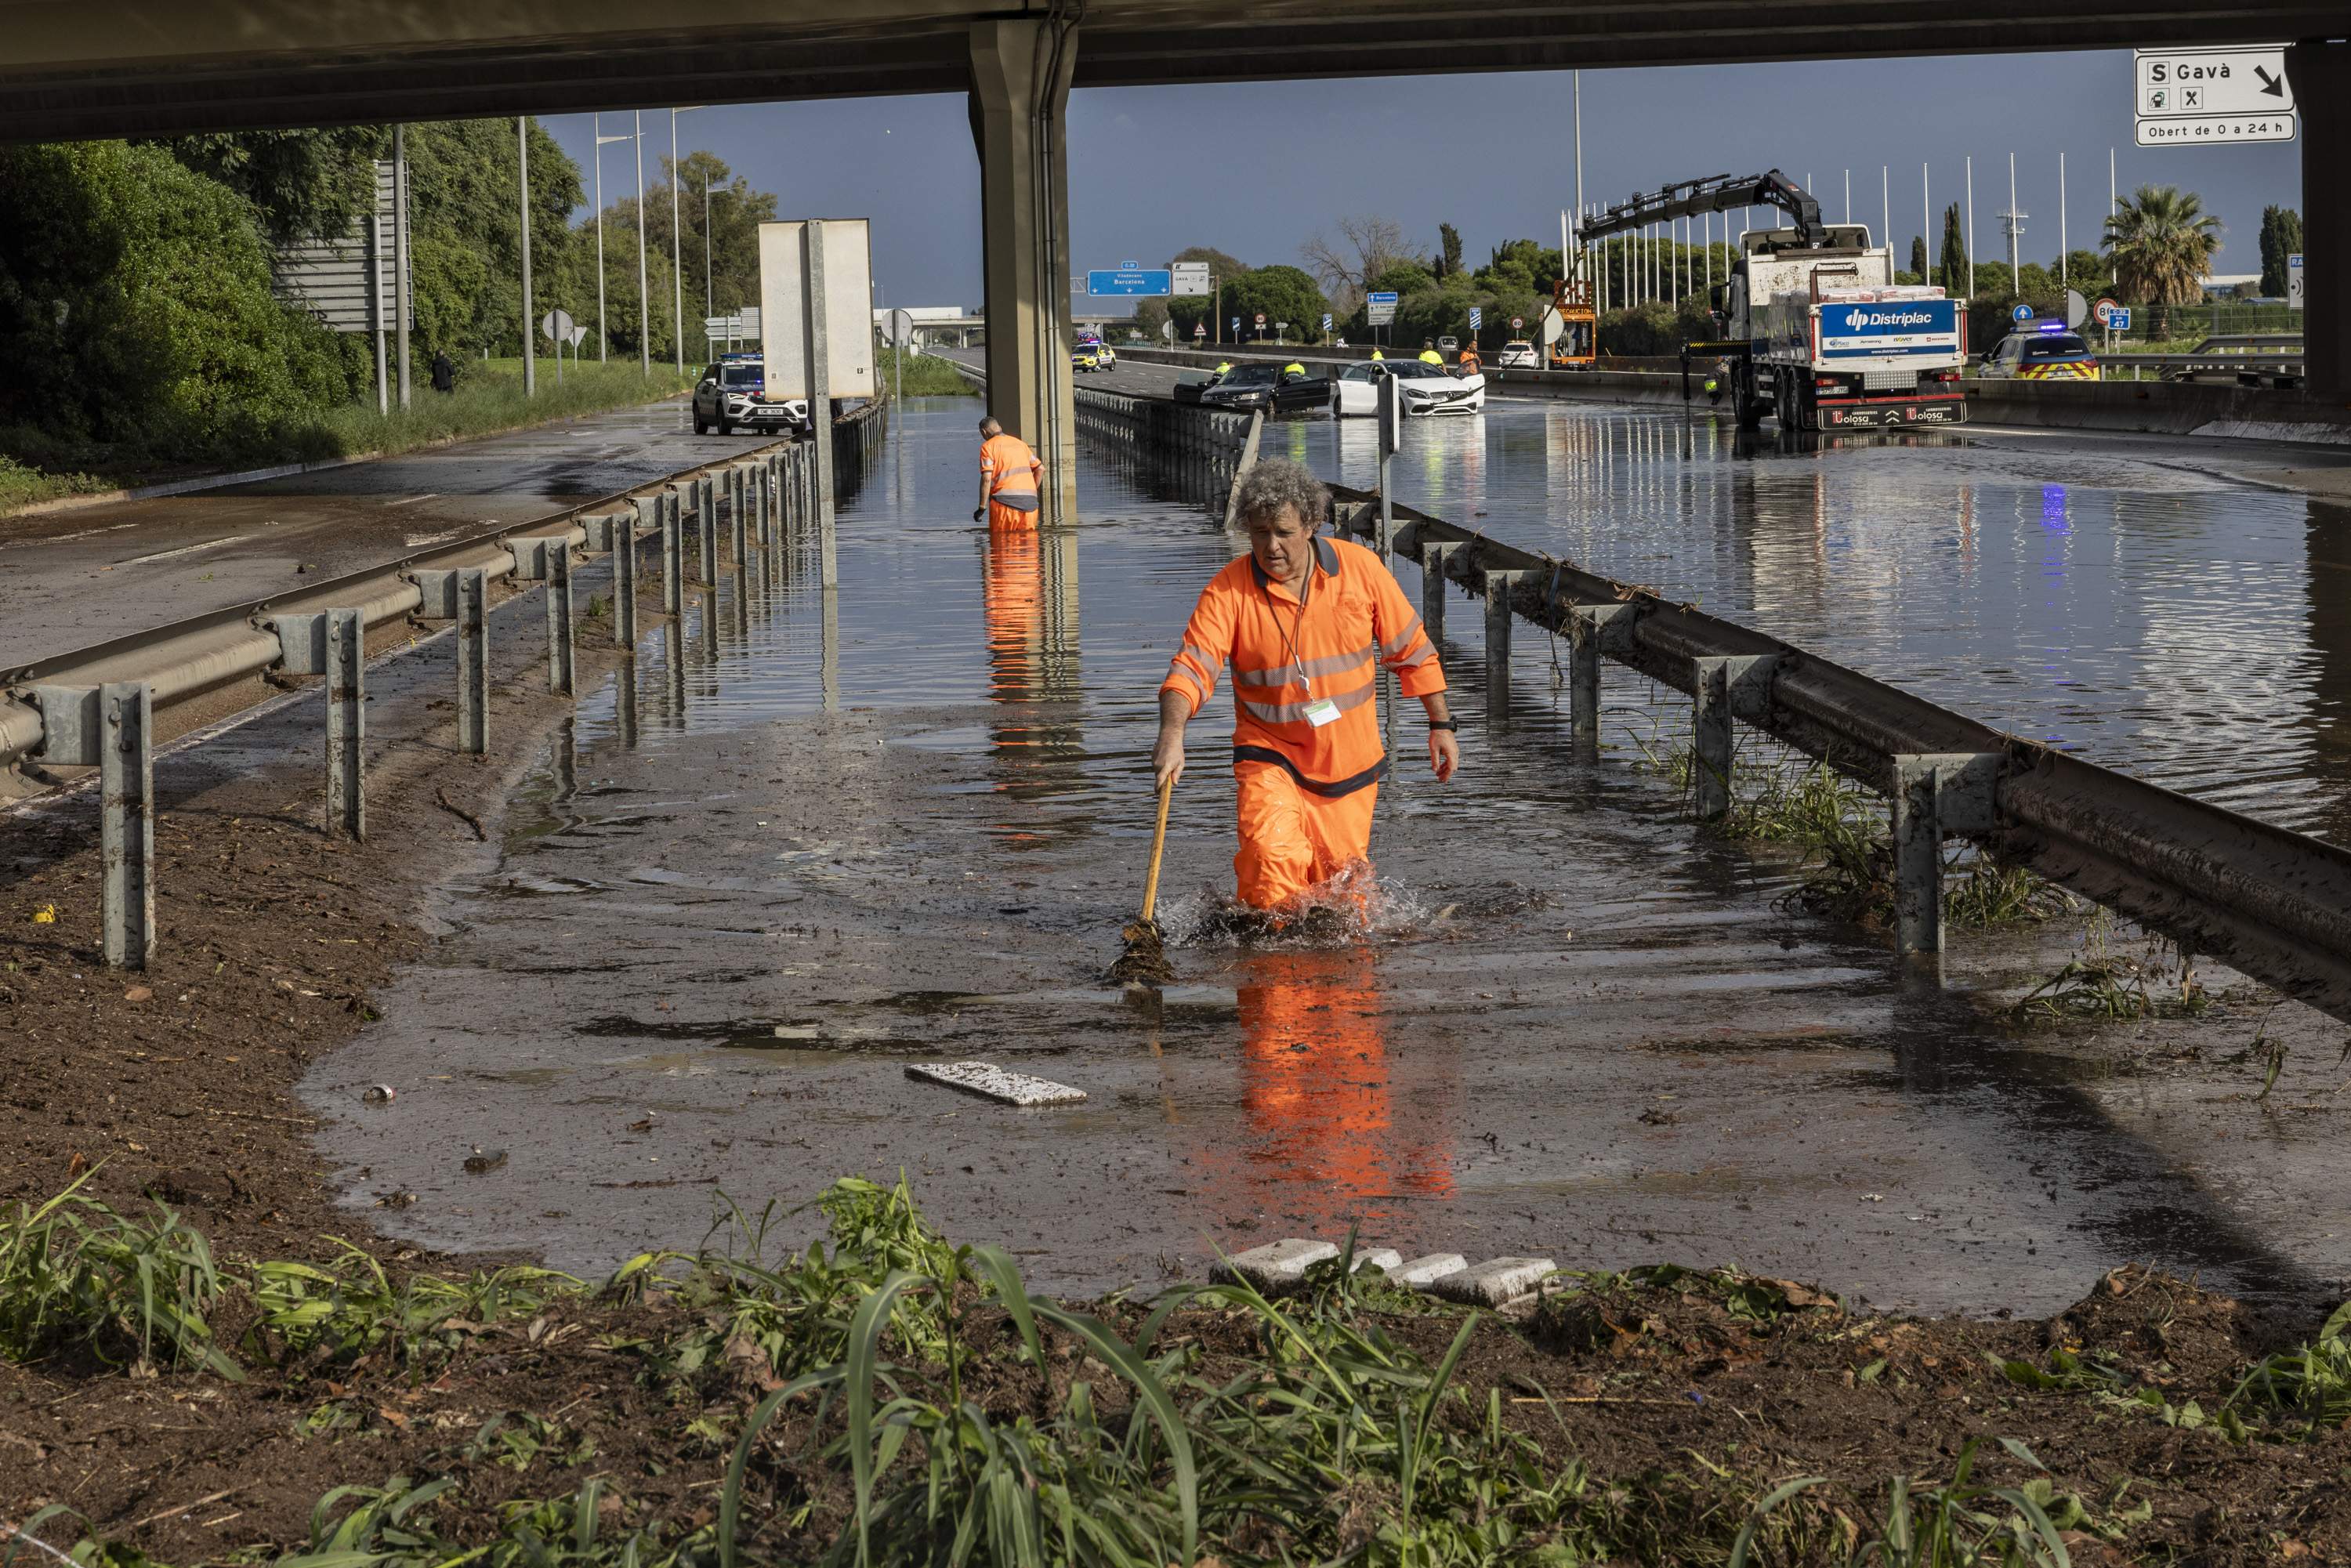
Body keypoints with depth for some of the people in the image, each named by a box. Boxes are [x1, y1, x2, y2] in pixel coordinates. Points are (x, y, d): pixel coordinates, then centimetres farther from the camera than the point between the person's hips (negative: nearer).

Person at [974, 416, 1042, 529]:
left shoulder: (988, 446, 1)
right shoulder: (1020, 443, 21)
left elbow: (986, 478, -9)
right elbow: (1040, 469, 23)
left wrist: (982, 507, -8)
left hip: (1005, 501, -5)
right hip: (1029, 502, 5)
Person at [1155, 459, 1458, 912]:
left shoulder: (1360, 568, -6)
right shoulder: (1228, 591, -12)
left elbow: (1411, 649, 5)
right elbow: (1192, 667, -21)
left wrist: (1440, 724, 8)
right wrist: (1172, 733, -39)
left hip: (1350, 760, 2)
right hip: (1270, 755, -2)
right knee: (1271, 857, -25)